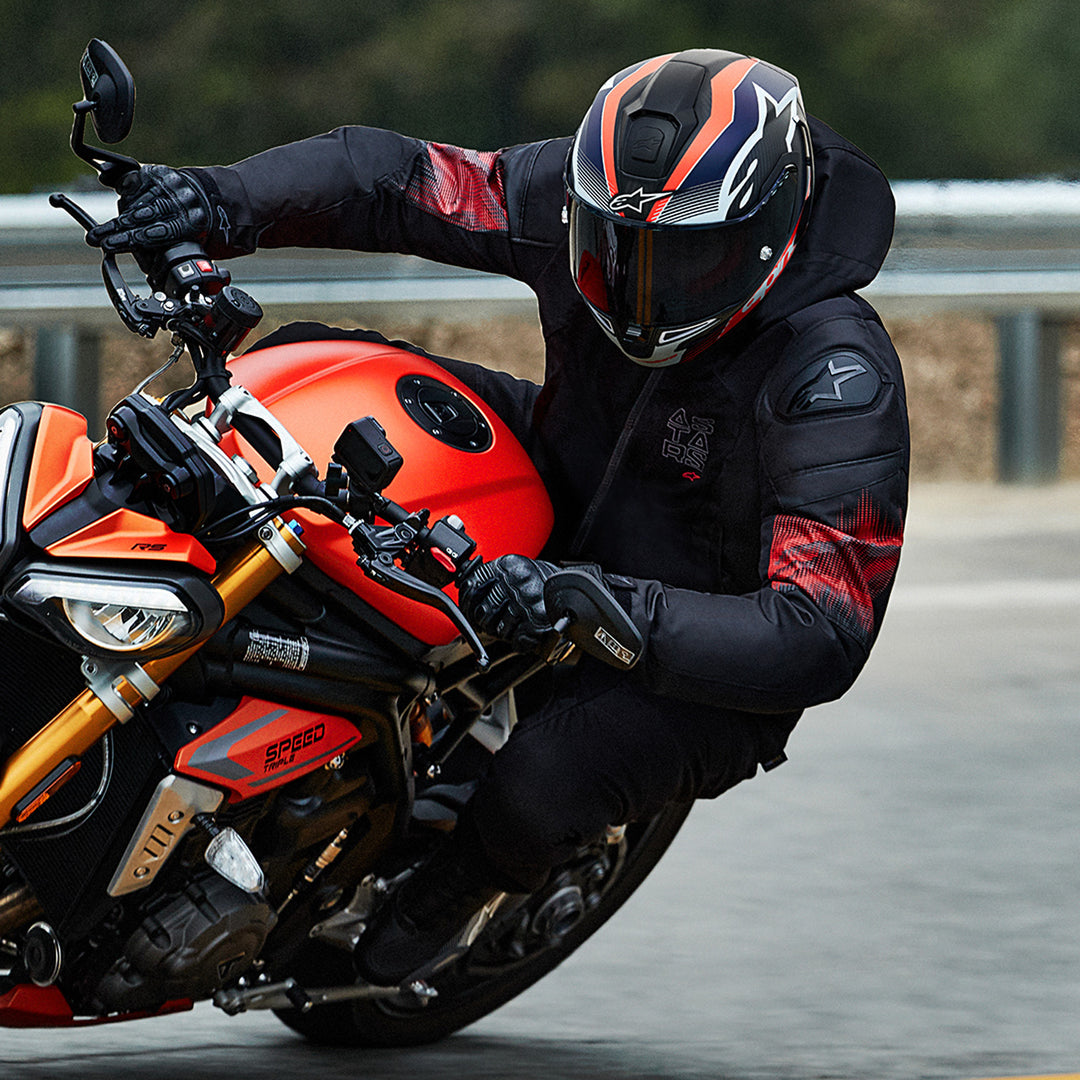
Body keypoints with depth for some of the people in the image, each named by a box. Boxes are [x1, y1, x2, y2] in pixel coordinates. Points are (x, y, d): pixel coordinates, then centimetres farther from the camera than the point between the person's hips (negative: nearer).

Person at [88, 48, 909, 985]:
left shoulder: (838, 376, -34)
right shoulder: (589, 201, -18)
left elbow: (825, 636, -40)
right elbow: (390, 178, -11)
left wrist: (604, 610, -52)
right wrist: (223, 201, -31)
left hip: (707, 667, -6)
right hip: (567, 516, 6)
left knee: (540, 784, -36)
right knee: (301, 365, -4)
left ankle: (447, 894, 2)